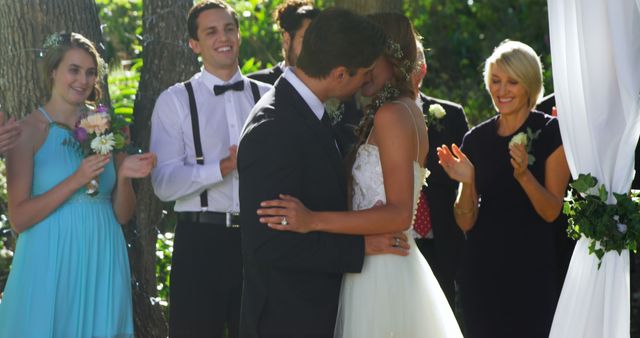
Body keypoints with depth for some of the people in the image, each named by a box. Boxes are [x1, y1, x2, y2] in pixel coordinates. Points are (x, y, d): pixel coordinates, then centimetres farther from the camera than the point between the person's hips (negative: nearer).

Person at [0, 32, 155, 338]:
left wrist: (124, 176, -9)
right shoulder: (29, 131, -5)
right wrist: (76, 181, -19)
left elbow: (122, 215, 11)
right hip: (51, 263, -4)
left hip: (102, 263, 4)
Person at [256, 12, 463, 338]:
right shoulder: (408, 111, 15)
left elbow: (399, 214, -21)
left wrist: (313, 220, -25)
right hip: (396, 264, 9)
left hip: (379, 273, -9)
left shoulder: (391, 114, -13)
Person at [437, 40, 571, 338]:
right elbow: (466, 222, 3)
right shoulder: (476, 139, 5)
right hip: (482, 271, 3)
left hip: (533, 271, -3)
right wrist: (467, 181, -15)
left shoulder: (551, 133, -4)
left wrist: (524, 175, -24)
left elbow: (552, 211, -8)